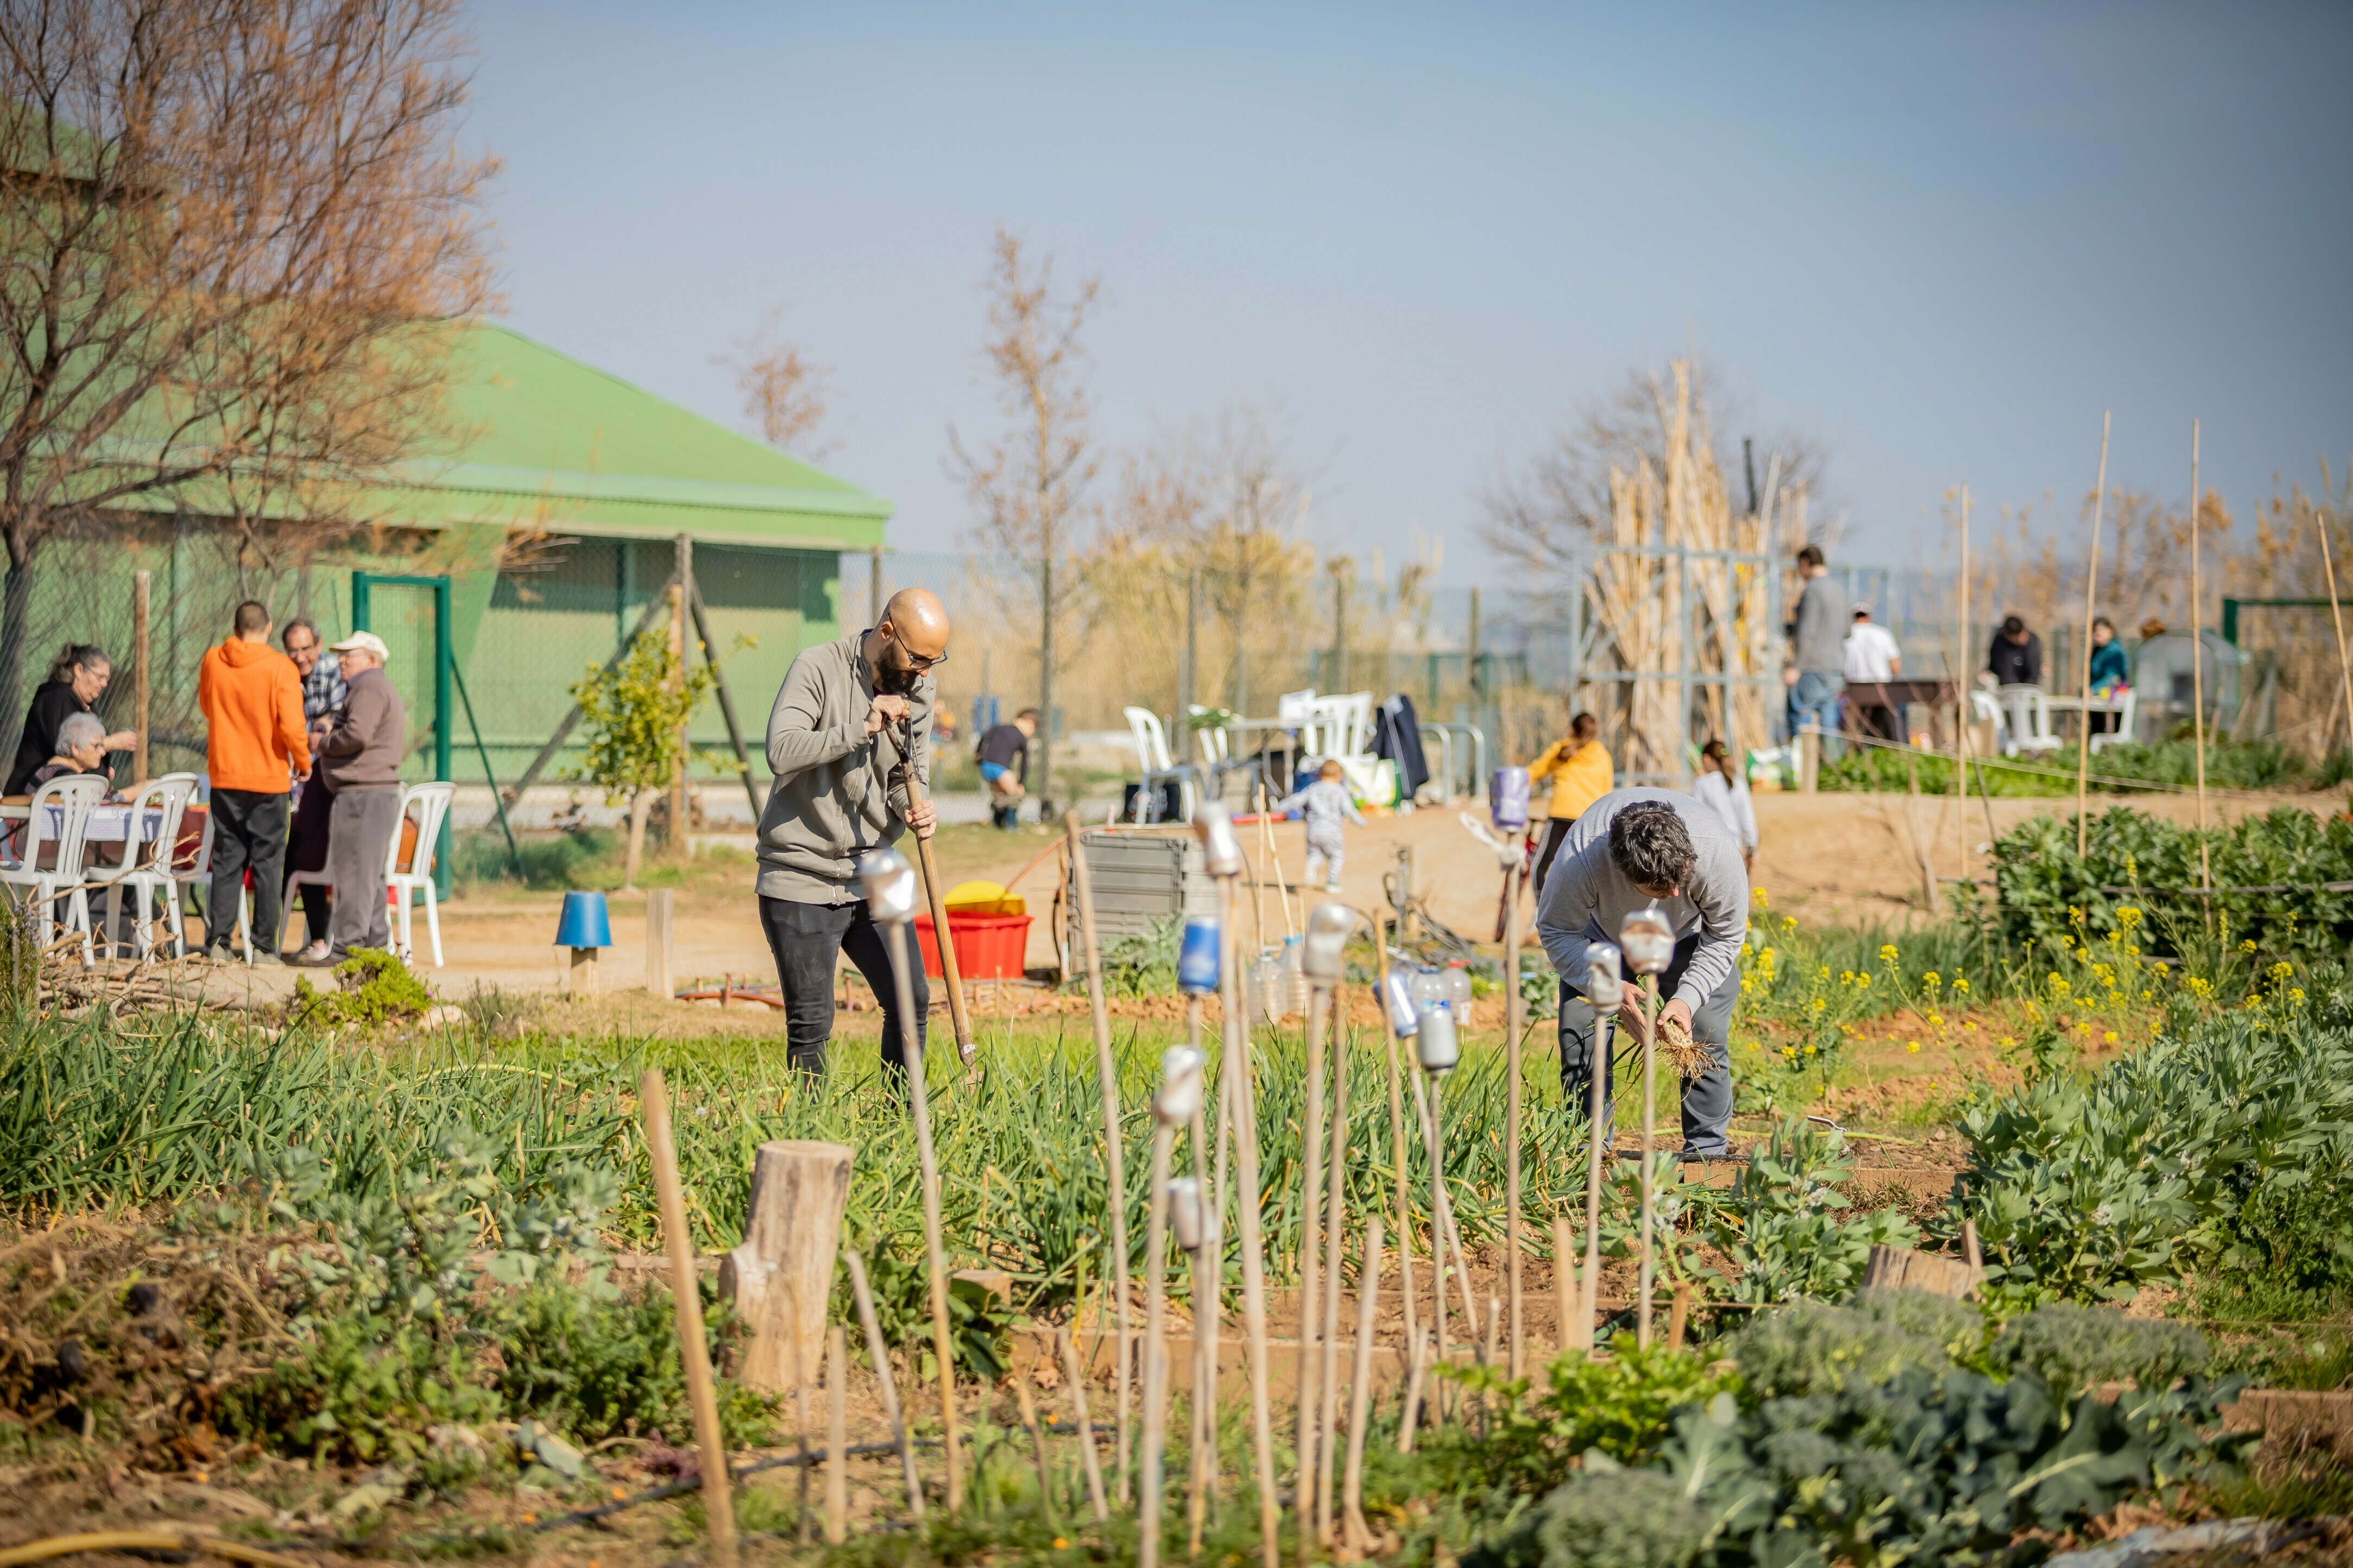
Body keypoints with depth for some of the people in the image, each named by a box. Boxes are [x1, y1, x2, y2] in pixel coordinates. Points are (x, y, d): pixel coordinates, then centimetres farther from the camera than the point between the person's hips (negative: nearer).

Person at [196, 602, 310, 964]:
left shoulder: (213, 661, 0)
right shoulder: (281, 668, -11)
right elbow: (291, 728, -16)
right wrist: (303, 762, 0)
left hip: (225, 775, 3)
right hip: (269, 778, -3)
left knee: (227, 860, 8)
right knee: (268, 862, 4)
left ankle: (218, 942, 1)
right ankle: (263, 946, 3)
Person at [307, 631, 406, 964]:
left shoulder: (369, 688, -9)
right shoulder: (386, 690, 24)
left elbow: (357, 735, -23)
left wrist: (324, 745, -5)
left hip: (362, 794, -11)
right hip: (382, 791, 11)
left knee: (353, 871, -10)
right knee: (370, 873, 12)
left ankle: (346, 946, -10)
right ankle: (377, 942, 13)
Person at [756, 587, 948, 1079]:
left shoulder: (921, 689, 5)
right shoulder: (818, 668, -14)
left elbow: (909, 773, 12)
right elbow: (781, 751, -27)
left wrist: (914, 807, -11)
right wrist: (862, 729, -28)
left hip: (872, 877, 6)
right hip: (802, 879, -6)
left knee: (910, 1001, 5)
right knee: (811, 1026, -4)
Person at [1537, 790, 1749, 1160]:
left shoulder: (1717, 850, -40)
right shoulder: (1579, 861, -43)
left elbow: (1726, 935, -22)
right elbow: (1556, 931, -24)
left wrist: (1687, 997, -34)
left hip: (1688, 933, 0)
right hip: (1602, 934, 0)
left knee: (1707, 1032, -14)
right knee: (1580, 1035, -13)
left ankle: (1708, 1150, -1)